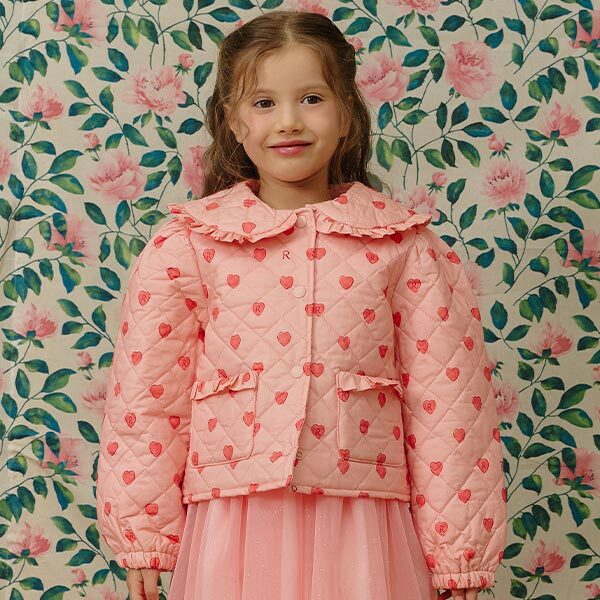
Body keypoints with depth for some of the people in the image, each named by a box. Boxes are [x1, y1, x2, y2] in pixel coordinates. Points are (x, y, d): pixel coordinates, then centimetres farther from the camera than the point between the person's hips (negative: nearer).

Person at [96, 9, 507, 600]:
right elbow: (146, 396, 1)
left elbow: (447, 401, 1)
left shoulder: (404, 244, 0)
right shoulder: (186, 243, -1)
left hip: (361, 529, 1)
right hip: (233, 528, 0)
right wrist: (142, 539, 3)